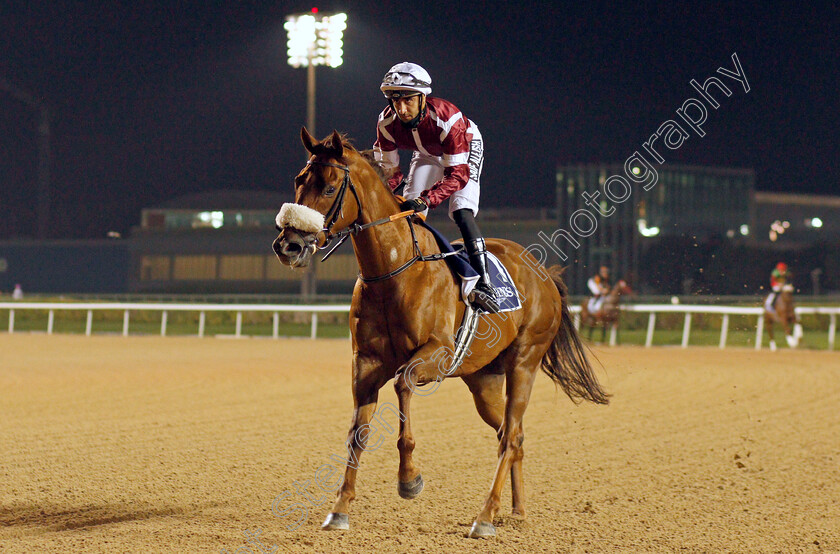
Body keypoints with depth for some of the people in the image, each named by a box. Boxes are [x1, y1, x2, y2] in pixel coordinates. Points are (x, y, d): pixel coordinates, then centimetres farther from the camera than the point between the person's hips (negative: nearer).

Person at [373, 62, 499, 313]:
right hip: (427, 155, 5)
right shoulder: (387, 123, -27)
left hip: (465, 149, -5)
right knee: (408, 211, -7)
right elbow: (388, 168, -10)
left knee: (461, 212, -23)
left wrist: (426, 199, -51)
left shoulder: (448, 119, -41)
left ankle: (484, 283, -26)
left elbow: (458, 172, -39)